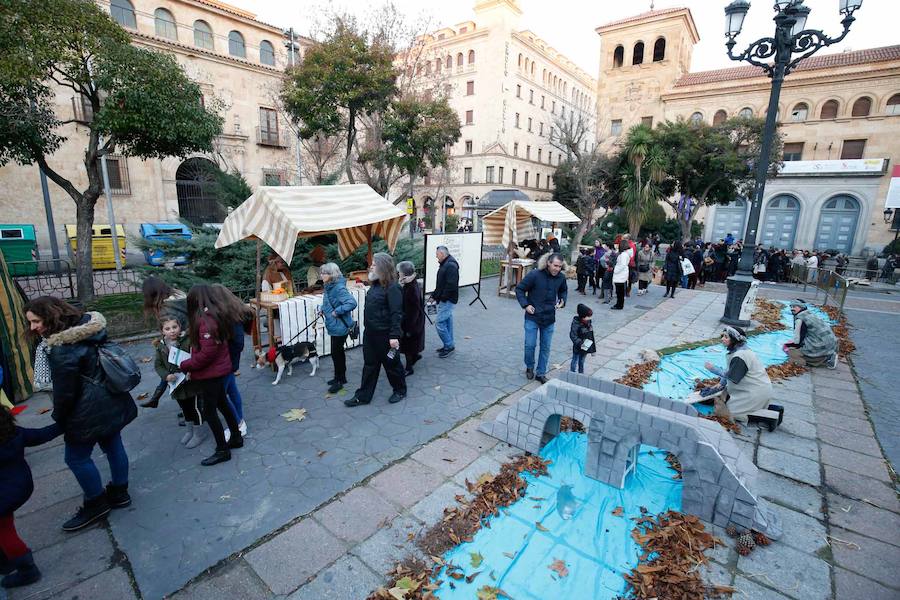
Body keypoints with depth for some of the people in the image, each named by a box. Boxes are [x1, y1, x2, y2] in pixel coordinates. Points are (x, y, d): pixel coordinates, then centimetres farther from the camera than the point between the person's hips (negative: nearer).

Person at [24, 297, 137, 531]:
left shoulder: (62, 349, -22)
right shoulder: (91, 332, 4)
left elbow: (64, 391, -16)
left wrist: (59, 419, 0)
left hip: (90, 411, -8)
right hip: (113, 403, 9)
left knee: (76, 457, 8)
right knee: (113, 445, 18)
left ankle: (96, 504, 22)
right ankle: (119, 493, 32)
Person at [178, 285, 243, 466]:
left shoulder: (205, 321, -24)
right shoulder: (218, 315, 4)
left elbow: (207, 353, -25)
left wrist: (185, 366, -12)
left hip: (209, 374, -9)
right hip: (221, 369, 9)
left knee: (209, 411, 3)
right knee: (222, 404, 21)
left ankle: (222, 451, 14)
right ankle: (236, 438, 35)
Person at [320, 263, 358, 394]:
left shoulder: (339, 288, -22)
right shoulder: (329, 287, 6)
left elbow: (352, 303, -32)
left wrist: (337, 311, -25)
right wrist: (324, 309, 6)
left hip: (340, 326, -9)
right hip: (334, 326, 9)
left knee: (336, 353, 0)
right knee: (338, 352, 19)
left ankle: (339, 380, 15)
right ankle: (341, 377, 33)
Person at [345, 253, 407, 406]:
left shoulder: (392, 288, -19)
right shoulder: (375, 285, 9)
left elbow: (396, 313, -23)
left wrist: (394, 335, -26)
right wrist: (367, 327, 18)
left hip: (385, 335, -8)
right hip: (370, 333, 9)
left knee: (391, 363, 9)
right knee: (369, 365, 15)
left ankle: (400, 391, 30)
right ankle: (363, 396, 25)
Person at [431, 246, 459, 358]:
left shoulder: (451, 265, -18)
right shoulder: (445, 264, 16)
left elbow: (451, 285, -25)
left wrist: (442, 298, -20)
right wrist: (434, 295, 15)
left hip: (448, 300, -10)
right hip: (444, 300, 10)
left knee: (439, 323, -9)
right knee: (447, 322, 14)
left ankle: (449, 345, 2)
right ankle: (449, 345, 23)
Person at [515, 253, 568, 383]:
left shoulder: (561, 277, -4)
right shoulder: (535, 274, -17)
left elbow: (564, 290, 19)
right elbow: (519, 289, -8)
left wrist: (562, 301, 1)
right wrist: (525, 305, -15)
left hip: (549, 318, 4)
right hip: (532, 316, -3)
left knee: (546, 347, 10)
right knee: (530, 345, 0)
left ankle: (541, 373, 25)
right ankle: (529, 368, 28)